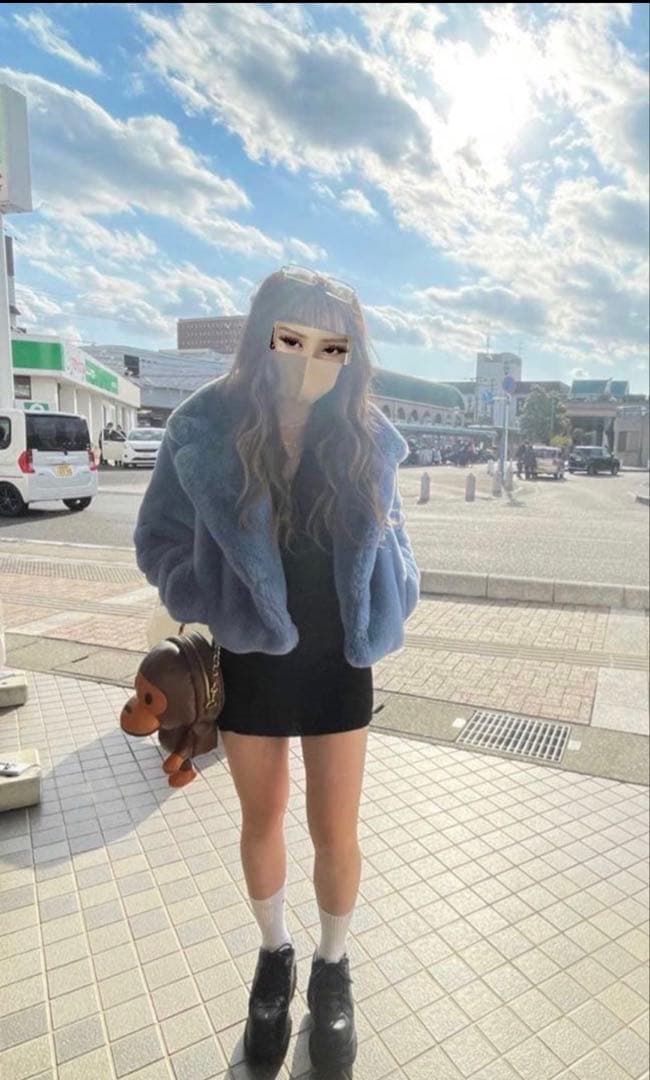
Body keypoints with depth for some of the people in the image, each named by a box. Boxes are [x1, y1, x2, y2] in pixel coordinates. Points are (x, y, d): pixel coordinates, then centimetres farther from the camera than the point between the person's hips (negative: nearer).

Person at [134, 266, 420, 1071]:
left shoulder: (366, 439, -7)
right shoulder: (205, 430, -13)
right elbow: (159, 542, -3)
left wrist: (385, 605, -7)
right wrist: (218, 598, -15)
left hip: (338, 666, 1)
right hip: (250, 664, 0)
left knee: (335, 833, 11)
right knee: (262, 823, 19)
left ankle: (332, 967, 42)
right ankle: (274, 954, 48)